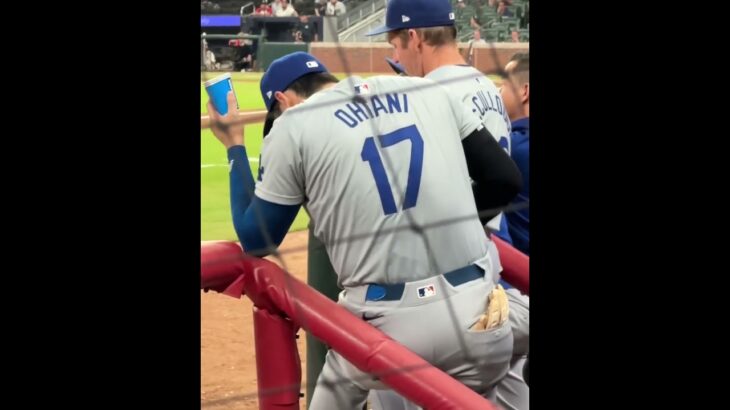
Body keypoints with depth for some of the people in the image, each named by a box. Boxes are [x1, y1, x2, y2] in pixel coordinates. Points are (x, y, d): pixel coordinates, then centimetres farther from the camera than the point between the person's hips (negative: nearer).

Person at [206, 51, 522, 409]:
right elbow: (506, 181, 10)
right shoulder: (426, 90, 11)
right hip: (479, 312, 3)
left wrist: (234, 145, 19)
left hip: (386, 324, -3)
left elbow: (256, 242, 9)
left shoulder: (292, 126, 1)